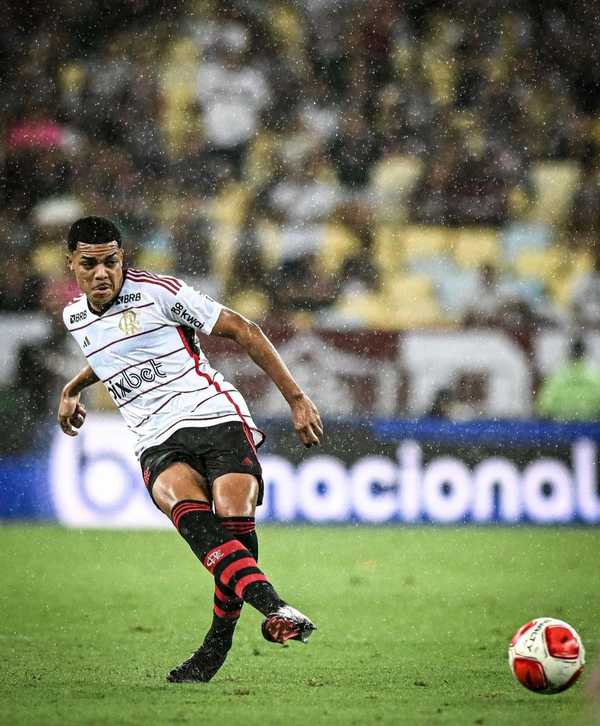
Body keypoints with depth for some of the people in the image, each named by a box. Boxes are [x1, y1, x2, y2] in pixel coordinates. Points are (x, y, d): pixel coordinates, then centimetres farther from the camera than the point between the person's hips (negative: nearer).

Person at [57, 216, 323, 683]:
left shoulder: (159, 292, -3)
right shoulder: (75, 317, 16)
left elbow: (243, 331, 0)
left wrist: (296, 399, -2)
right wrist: (72, 389, 54)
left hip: (216, 416, -3)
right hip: (158, 441, 3)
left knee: (234, 520, -27)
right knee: (189, 512, -31)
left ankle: (218, 644, -8)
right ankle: (275, 609, -50)